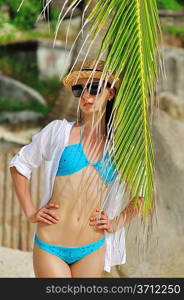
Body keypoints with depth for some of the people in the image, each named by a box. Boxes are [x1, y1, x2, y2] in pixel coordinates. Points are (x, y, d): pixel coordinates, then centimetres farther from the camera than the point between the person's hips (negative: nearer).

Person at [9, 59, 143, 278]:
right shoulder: (59, 131, 0)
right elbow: (19, 164, 10)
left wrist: (116, 222, 6)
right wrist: (30, 213, 3)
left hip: (92, 251, 3)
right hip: (50, 247, -2)